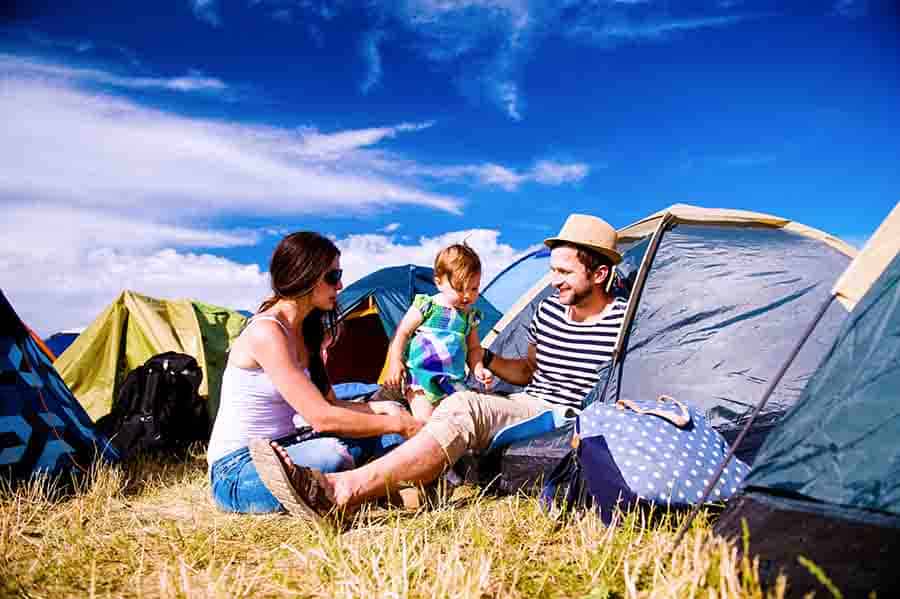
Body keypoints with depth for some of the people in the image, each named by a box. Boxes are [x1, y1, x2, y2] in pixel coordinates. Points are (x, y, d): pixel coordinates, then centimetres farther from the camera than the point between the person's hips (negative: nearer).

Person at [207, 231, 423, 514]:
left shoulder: (303, 332, 7)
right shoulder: (266, 333, -22)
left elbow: (330, 403, 11)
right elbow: (321, 418, -27)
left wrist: (381, 408, -5)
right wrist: (397, 424, -19)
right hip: (237, 473, -8)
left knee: (387, 438, -1)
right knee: (330, 456, -35)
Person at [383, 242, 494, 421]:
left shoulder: (471, 316, 8)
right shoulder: (425, 306, -6)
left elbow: (473, 348, 19)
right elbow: (401, 333, -3)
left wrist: (478, 368, 2)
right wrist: (395, 362, -12)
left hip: (453, 382, 5)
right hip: (420, 375, -4)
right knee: (426, 421, -17)